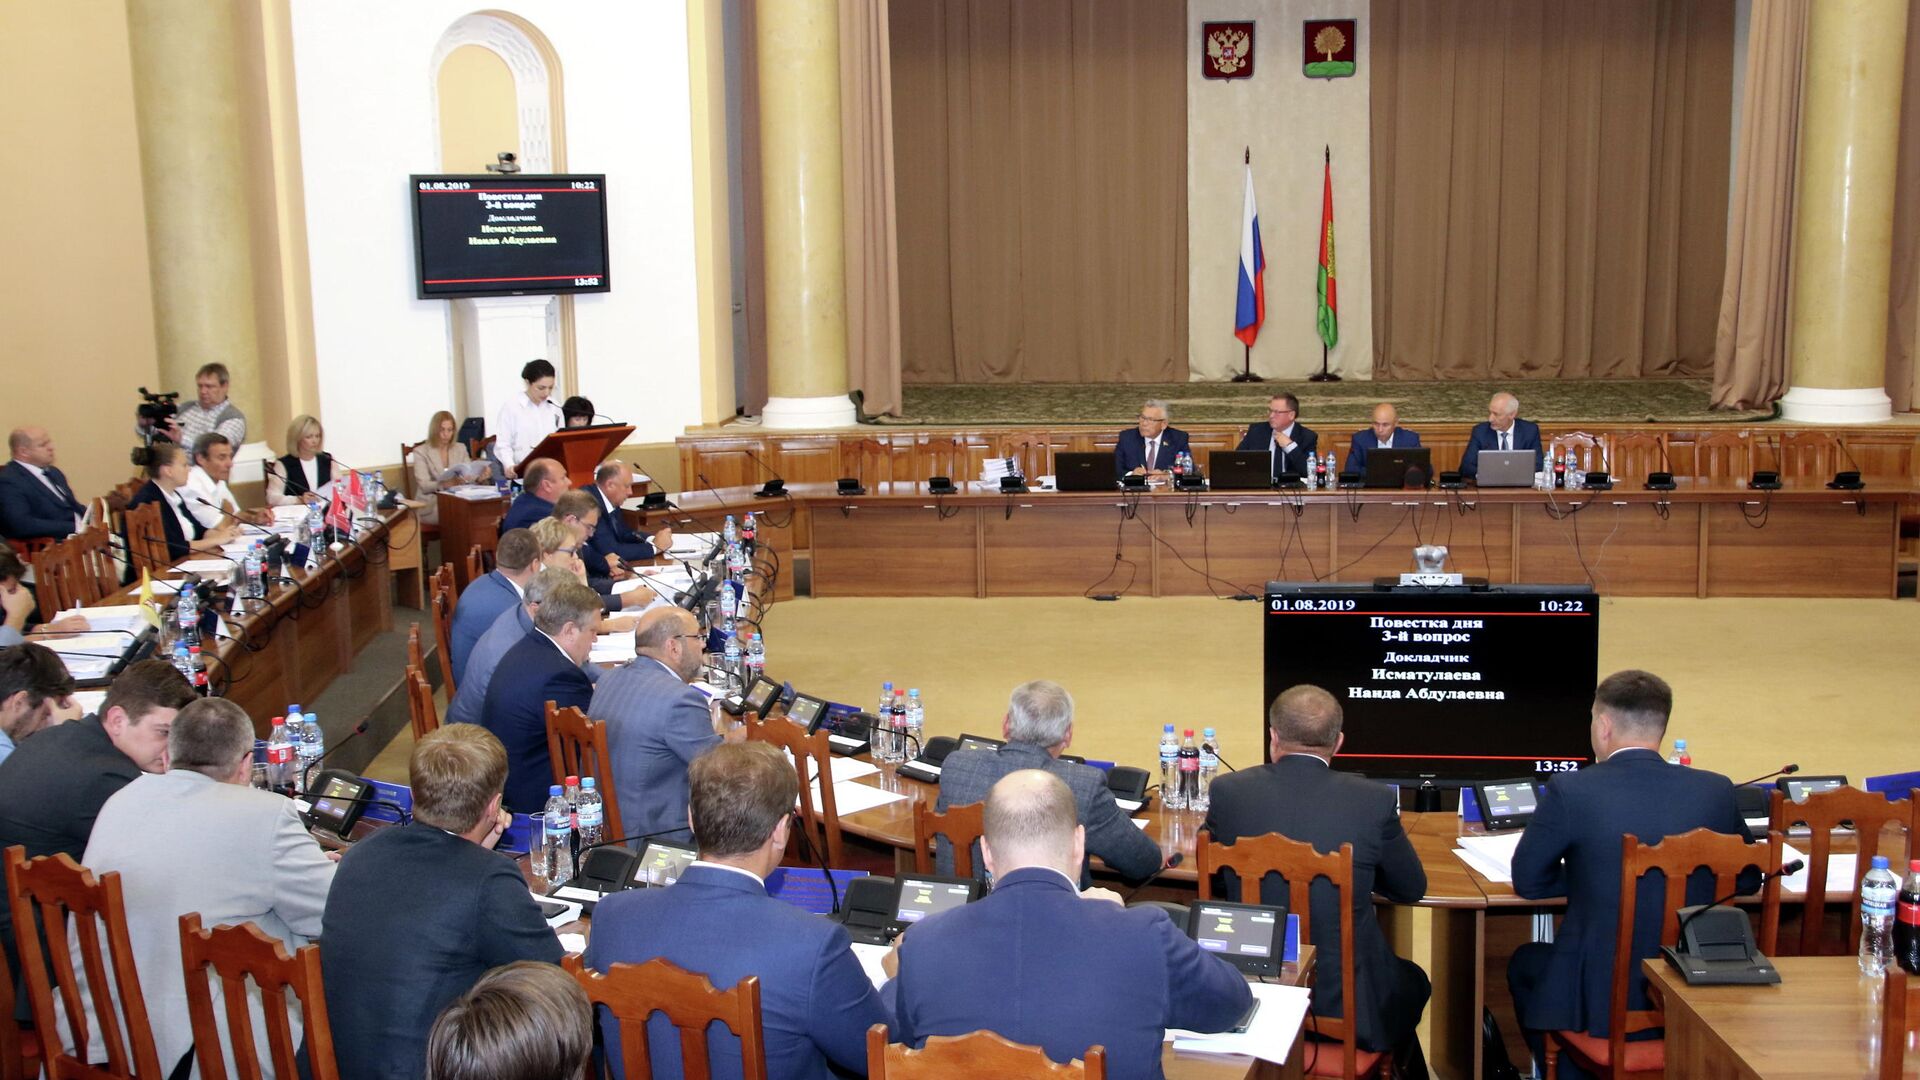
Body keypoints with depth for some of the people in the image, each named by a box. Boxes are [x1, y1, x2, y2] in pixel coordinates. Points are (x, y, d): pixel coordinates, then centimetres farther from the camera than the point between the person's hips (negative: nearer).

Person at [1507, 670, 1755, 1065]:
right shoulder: (1716, 791, -5)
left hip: (1598, 1002, -4)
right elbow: (1748, 880, 9)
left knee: (1524, 962, 29)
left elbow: (1527, 882, -3)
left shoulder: (1569, 790, -14)